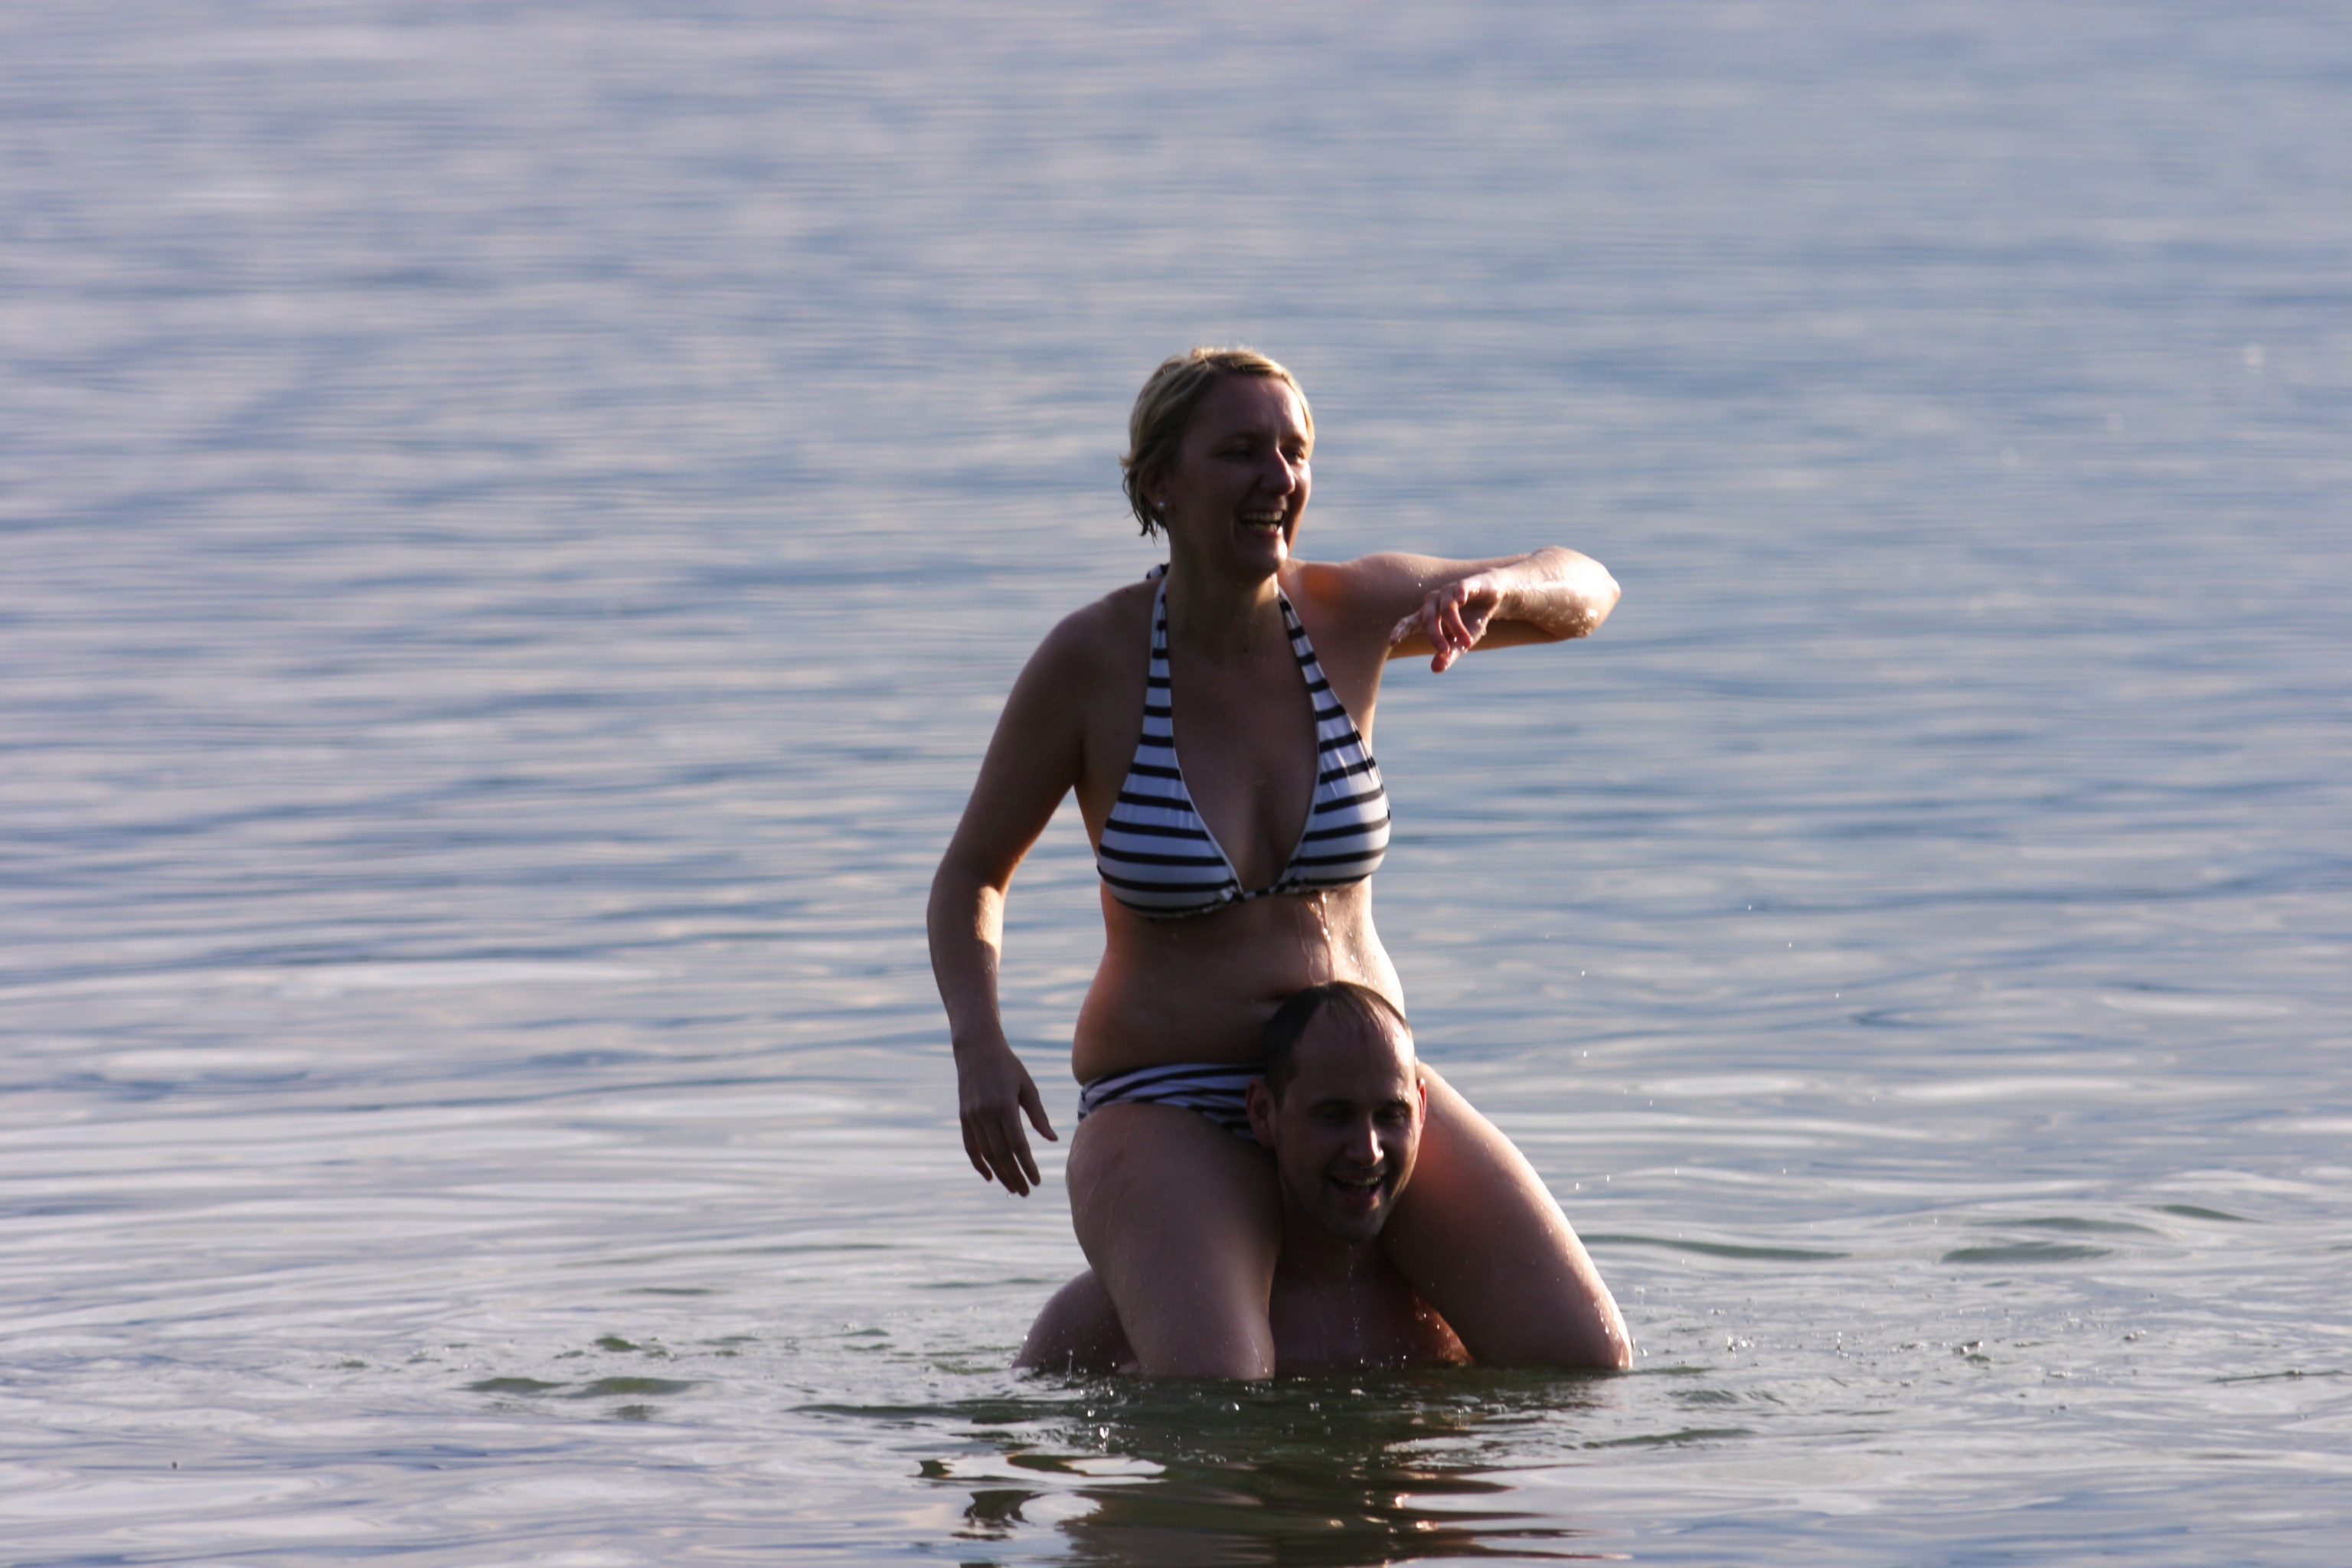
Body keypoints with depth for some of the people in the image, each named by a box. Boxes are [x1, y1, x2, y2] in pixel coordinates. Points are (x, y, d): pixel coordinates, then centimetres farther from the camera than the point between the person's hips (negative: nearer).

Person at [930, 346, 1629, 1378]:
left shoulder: (1344, 612, -3)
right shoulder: (1089, 660, -12)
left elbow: (1586, 595, 9)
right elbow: (970, 875, 2)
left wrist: (1489, 585, -16)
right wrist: (978, 1044, -17)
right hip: (1170, 1111, -4)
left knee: (1584, 1365, -10)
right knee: (1217, 1408, -34)